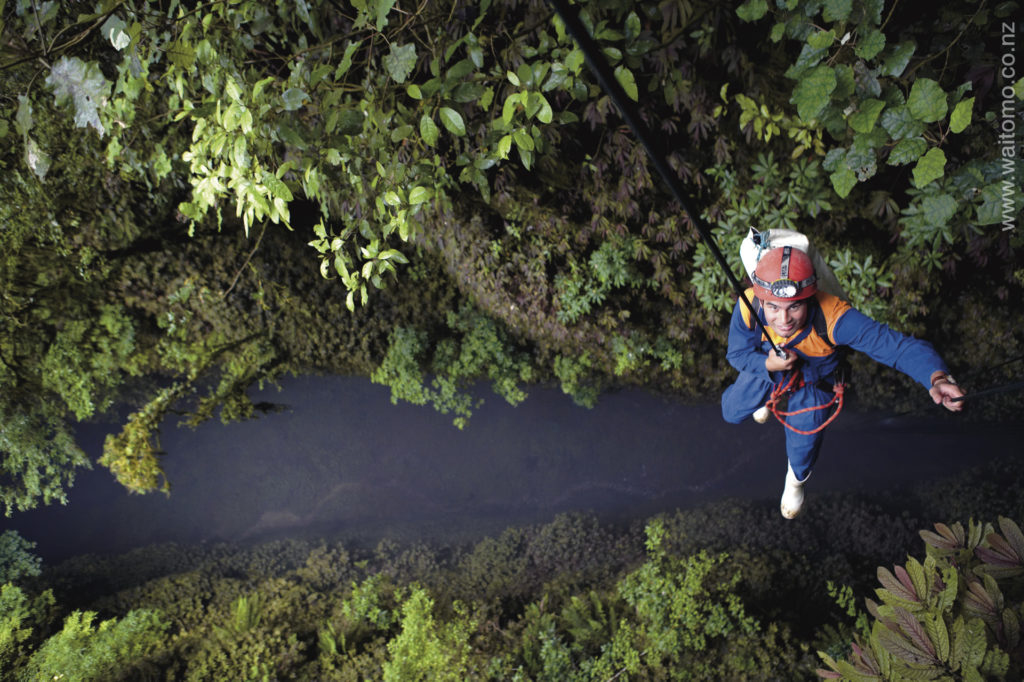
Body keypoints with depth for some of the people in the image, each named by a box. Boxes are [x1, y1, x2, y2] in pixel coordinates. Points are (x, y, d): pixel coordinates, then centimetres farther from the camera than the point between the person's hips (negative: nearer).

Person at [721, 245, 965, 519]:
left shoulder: (832, 316, -46)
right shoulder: (748, 307, -38)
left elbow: (899, 346, -51)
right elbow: (737, 353, -19)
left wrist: (937, 378, -70)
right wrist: (768, 364, -40)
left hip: (812, 380, -2)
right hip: (764, 366, 2)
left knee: (804, 435, -4)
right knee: (732, 412, 17)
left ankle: (797, 477, 37)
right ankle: (765, 397, 57)